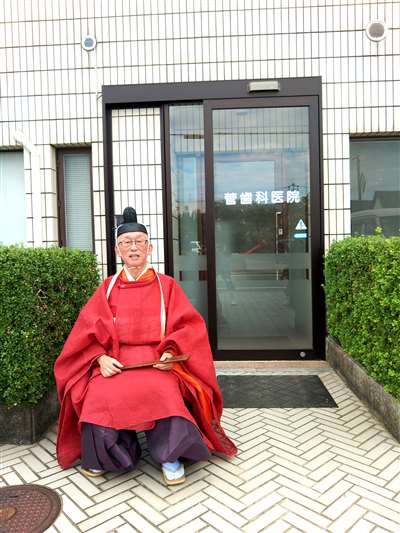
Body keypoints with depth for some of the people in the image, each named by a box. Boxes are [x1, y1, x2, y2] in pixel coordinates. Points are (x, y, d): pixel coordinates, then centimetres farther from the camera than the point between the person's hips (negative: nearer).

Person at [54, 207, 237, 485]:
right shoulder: (108, 287, 12)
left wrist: (171, 352, -16)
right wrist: (101, 358, -13)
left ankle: (169, 455, -5)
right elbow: (89, 330, 6)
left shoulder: (167, 285, 8)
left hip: (157, 359, -1)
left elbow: (190, 327, 2)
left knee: (163, 393, -32)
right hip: (115, 360, 2)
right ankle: (102, 454, 5)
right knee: (99, 397, -26)